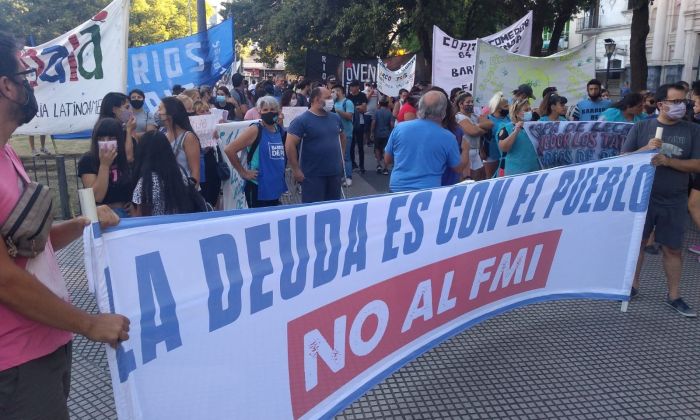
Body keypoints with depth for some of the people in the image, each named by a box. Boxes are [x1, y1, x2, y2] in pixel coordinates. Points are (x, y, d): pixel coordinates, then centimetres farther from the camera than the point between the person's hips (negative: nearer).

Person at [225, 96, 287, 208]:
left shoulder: (280, 130, 8)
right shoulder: (255, 130, -9)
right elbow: (229, 150, -14)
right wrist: (243, 172, -10)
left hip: (276, 188, 7)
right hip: (258, 189, -6)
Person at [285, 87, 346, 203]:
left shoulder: (335, 118, 8)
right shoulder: (302, 120, -12)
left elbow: (342, 137, 25)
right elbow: (289, 145, -17)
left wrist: (341, 156, 16)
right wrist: (296, 170, -17)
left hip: (335, 172, 6)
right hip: (313, 175, -6)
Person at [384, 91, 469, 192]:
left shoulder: (399, 128, -4)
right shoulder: (447, 137, -7)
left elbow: (387, 160, 7)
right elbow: (459, 168, 7)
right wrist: (466, 149, 25)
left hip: (396, 190, 2)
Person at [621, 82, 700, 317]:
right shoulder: (641, 127, -1)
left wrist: (667, 160, -20)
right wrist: (645, 149, -19)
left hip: (674, 201, 0)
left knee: (672, 248, 7)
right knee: (637, 242, 11)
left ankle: (674, 296, 19)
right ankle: (633, 285, 27)